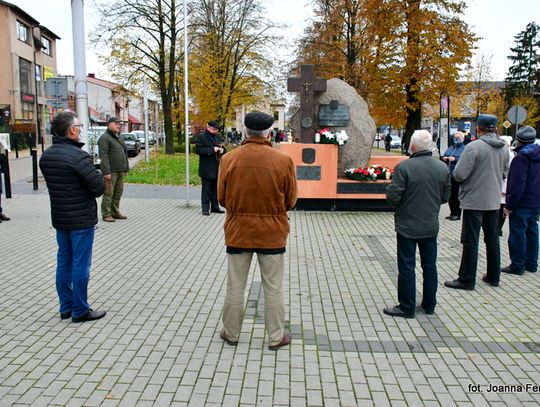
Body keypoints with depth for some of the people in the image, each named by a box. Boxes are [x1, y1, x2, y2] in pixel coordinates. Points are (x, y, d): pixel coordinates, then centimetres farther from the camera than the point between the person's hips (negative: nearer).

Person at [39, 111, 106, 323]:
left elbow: (55, 183, 12)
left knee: (64, 262, 15)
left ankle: (65, 307, 26)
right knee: (80, 264, 1)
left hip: (59, 218, 8)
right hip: (81, 219, -8)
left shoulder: (46, 156, 5)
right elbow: (99, 187, -20)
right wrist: (97, 175, -1)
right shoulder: (78, 156, -21)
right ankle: (80, 311, 11)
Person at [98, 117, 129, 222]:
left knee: (118, 193, 11)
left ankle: (115, 212, 21)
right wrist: (106, 172, -22)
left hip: (120, 171, 8)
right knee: (108, 193, -3)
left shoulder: (119, 137, 19)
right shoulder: (104, 138, -9)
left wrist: (126, 168, 19)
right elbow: (103, 156, -16)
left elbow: (124, 153, 24)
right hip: (111, 171, -8)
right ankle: (106, 215, 3)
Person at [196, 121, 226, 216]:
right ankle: (205, 208, 5)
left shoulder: (217, 137, 14)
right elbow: (198, 150, -15)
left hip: (217, 168, 6)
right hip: (206, 169, -6)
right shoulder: (201, 137, -5)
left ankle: (215, 207, 20)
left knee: (216, 189, 12)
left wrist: (222, 150, -4)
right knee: (206, 189, -1)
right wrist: (212, 150, -21)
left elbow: (223, 148, 22)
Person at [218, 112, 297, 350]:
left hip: (237, 231, 1)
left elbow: (222, 198, 1)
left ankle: (231, 333, 29)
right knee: (273, 288, 12)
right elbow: (290, 201, -2)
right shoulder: (284, 161, -11)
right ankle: (276, 337, 24)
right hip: (272, 233, -1)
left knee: (235, 286, 15)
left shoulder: (229, 159, -9)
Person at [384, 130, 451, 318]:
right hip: (431, 226, 5)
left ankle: (407, 307, 13)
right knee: (430, 266, 16)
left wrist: (389, 189, 1)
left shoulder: (404, 167, -18)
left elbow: (393, 197, -20)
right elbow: (445, 197, 6)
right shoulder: (442, 168, -1)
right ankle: (429, 304, 28)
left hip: (408, 226, -5)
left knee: (406, 267, 5)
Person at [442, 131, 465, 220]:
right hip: (449, 175, 6)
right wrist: (444, 158, -1)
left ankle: (457, 214, 7)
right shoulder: (450, 148, 18)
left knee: (457, 195, -2)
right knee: (450, 195, 10)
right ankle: (452, 212, 21)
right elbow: (443, 157, 21)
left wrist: (455, 159, -21)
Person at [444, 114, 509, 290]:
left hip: (474, 201, -7)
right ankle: (493, 277, 26)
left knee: (470, 242, 0)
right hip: (494, 201, 7)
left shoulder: (474, 147, -18)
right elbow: (504, 173, 16)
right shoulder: (504, 148, 5)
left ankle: (466, 280, 6)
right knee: (492, 240, 16)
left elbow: (459, 174, -20)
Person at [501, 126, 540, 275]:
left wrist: (509, 204, -18)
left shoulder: (521, 157, -17)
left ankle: (517, 266, 4)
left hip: (522, 203, -8)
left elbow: (517, 184, -22)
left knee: (518, 234, -1)